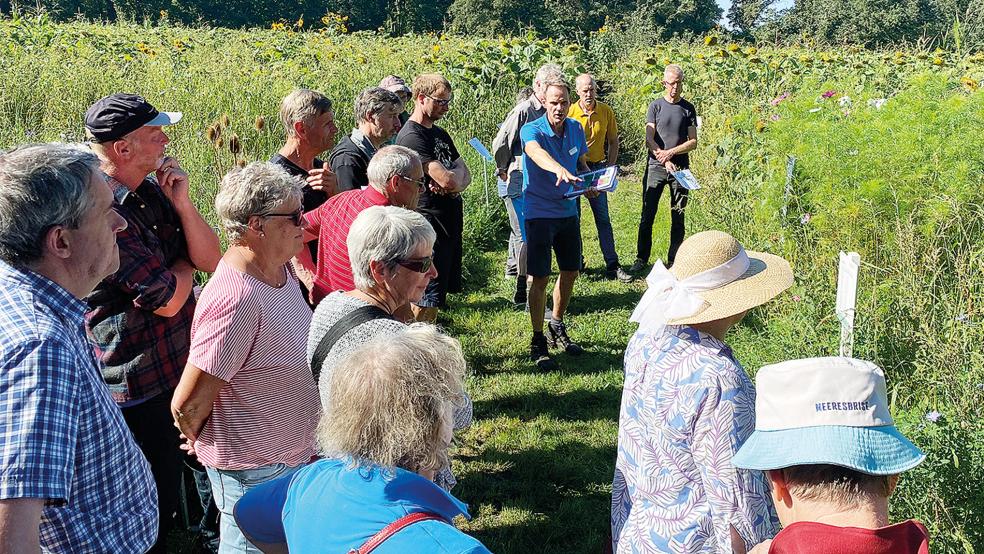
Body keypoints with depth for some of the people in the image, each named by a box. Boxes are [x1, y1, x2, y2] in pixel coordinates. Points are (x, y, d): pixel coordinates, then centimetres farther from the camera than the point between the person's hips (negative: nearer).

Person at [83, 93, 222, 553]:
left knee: (168, 501, 24)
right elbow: (168, 299, -22)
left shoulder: (153, 190, 4)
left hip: (179, 372, 8)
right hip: (139, 390, -8)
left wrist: (183, 205, -13)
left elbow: (211, 259, 2)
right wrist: (185, 262, -2)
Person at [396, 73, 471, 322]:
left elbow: (465, 176, 12)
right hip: (430, 226, -9)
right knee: (426, 298, -4)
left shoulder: (440, 134, 15)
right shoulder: (411, 136, -15)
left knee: (440, 292, 15)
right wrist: (457, 169, 0)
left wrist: (454, 182, -11)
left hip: (451, 224, 9)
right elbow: (447, 179, -23)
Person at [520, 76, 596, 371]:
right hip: (539, 212, -6)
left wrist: (590, 186, -4)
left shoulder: (576, 129, 3)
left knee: (571, 271, 15)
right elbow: (536, 152, -39)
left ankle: (557, 326, 36)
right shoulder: (531, 130, -16)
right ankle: (538, 342, 8)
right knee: (540, 278, -4)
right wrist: (559, 169, -60)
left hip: (568, 211, 6)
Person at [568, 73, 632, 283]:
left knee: (603, 218, 3)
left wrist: (610, 167, 1)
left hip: (597, 169, 2)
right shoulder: (569, 112, -9)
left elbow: (613, 142, 10)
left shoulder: (606, 111, 0)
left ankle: (612, 266, 5)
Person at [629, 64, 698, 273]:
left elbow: (693, 142, 4)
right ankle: (641, 259, 7)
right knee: (647, 214, -1)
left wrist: (671, 152, -10)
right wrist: (665, 160, -14)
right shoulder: (656, 106, 5)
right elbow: (649, 140, -2)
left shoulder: (688, 109, 8)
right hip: (656, 167, -1)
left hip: (680, 167, 1)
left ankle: (673, 262, 8)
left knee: (678, 217, 2)